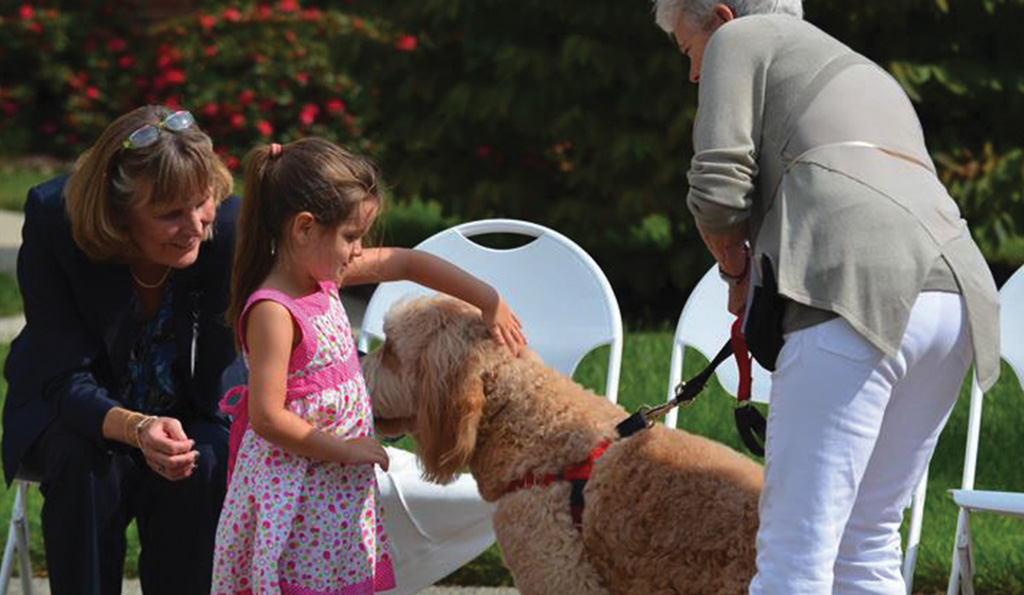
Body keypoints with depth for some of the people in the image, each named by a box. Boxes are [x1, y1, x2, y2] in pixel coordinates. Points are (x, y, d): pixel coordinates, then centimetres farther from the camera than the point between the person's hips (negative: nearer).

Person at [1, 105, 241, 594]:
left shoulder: (231, 225, -23)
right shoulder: (52, 219, -25)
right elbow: (66, 382, -27)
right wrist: (136, 428, -45)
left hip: (189, 412, 1)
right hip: (71, 414, -1)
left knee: (200, 470, -31)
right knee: (81, 461, -33)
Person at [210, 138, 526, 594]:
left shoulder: (324, 275, 4)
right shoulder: (272, 311, -22)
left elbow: (407, 263, 13)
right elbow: (267, 417, -25)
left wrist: (489, 302, 9)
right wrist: (345, 449, -17)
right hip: (295, 490, -9)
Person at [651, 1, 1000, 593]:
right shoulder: (869, 73, 37)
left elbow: (717, 191, 2)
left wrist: (738, 273, 21)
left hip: (861, 297, -8)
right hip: (957, 295, 8)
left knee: (796, 547, -9)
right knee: (869, 539, 15)